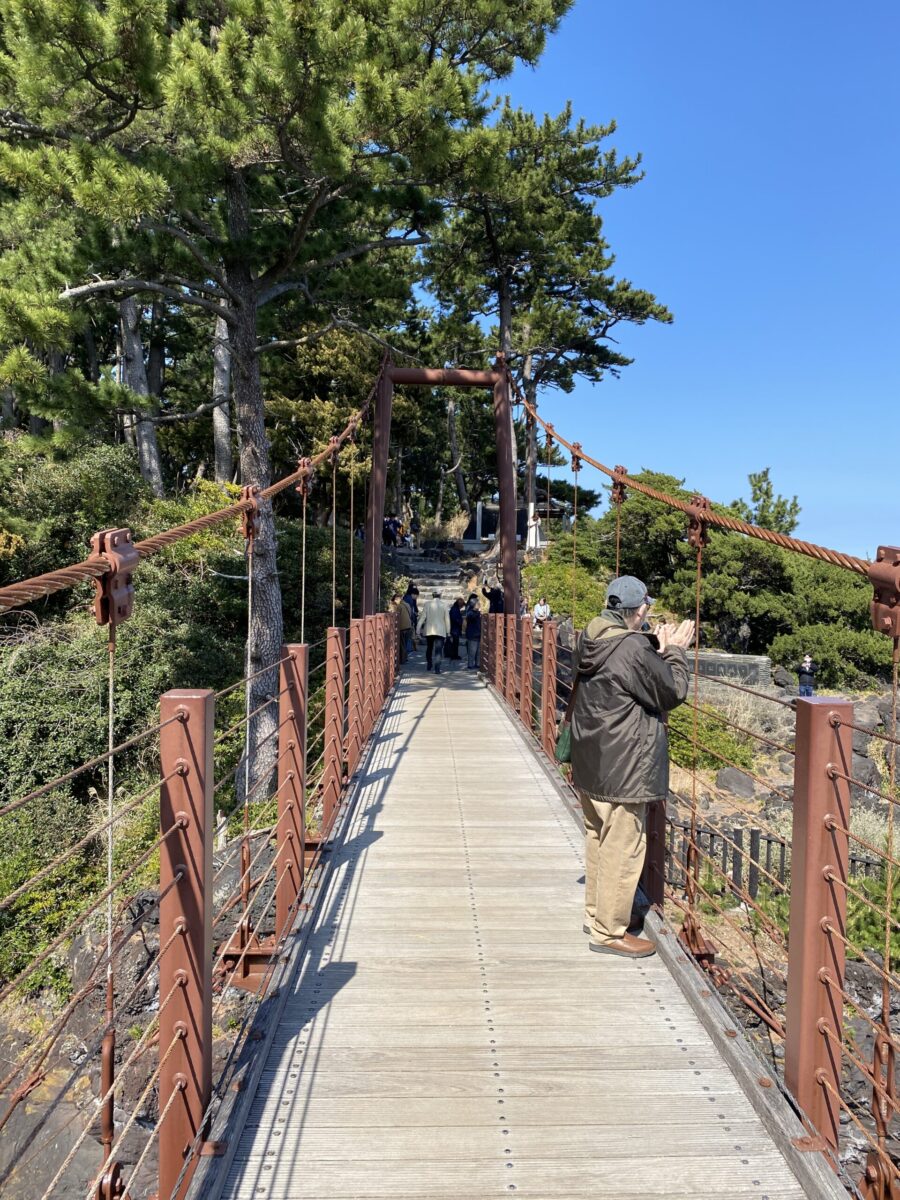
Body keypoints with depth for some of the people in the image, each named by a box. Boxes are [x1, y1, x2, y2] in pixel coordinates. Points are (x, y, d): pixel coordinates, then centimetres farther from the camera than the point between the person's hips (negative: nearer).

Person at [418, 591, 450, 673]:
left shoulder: (427, 604, -2)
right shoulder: (444, 605, -4)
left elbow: (422, 617, -3)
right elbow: (447, 619, -1)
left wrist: (418, 629, 2)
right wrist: (448, 631, 7)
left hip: (429, 631, 2)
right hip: (440, 631, -2)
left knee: (429, 649, 20)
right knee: (438, 651, -3)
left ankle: (429, 665, 30)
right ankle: (437, 669, -13)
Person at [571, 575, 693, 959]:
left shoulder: (589, 641, 4)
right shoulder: (634, 650, -24)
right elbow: (673, 691, -12)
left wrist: (659, 648, 7)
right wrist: (674, 651, 1)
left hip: (590, 764, 9)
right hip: (622, 770, -9)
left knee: (597, 841, 21)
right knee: (622, 849, 4)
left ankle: (595, 914, 36)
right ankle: (609, 931, 15)